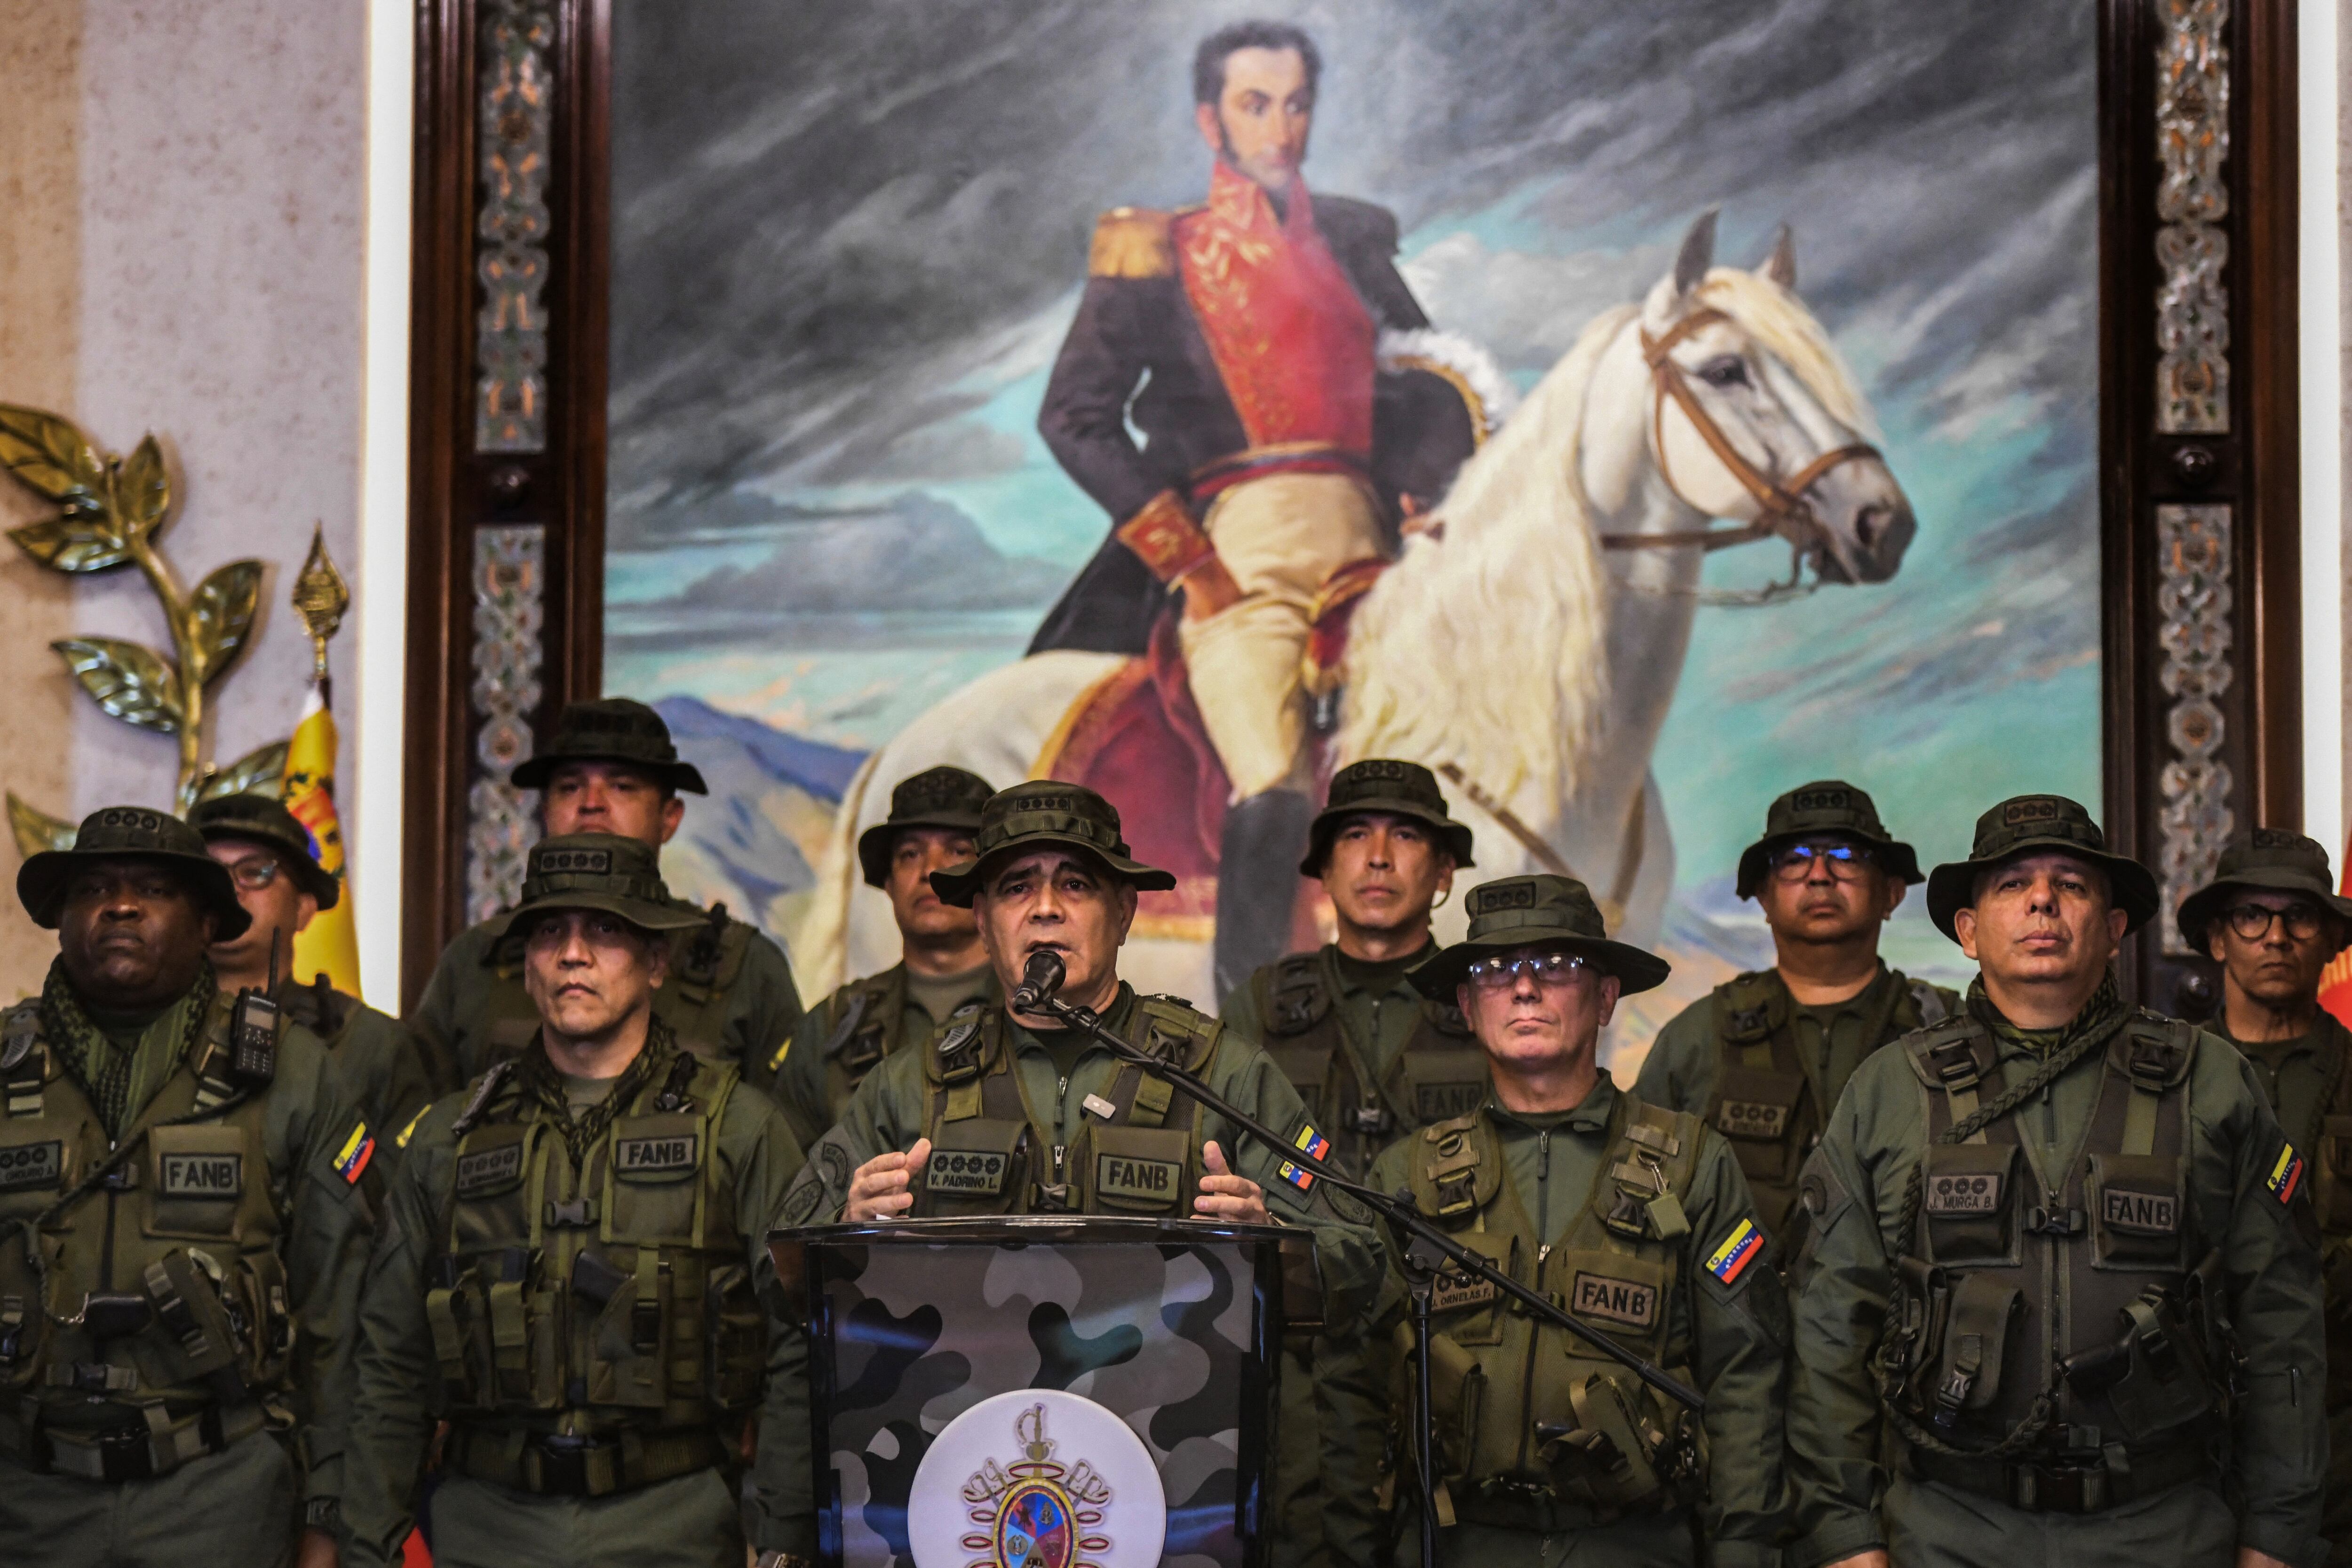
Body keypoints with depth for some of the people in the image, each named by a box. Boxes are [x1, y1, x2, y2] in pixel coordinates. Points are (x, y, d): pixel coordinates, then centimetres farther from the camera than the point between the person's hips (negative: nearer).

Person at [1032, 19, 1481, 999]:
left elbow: (1442, 386, 22)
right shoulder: (1155, 254, 10)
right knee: (1279, 795, -25)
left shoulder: (1354, 240, 20)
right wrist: (1192, 565, -8)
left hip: (1369, 550, 5)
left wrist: (1426, 491, 1)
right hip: (1239, 557, -5)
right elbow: (1075, 418, 1)